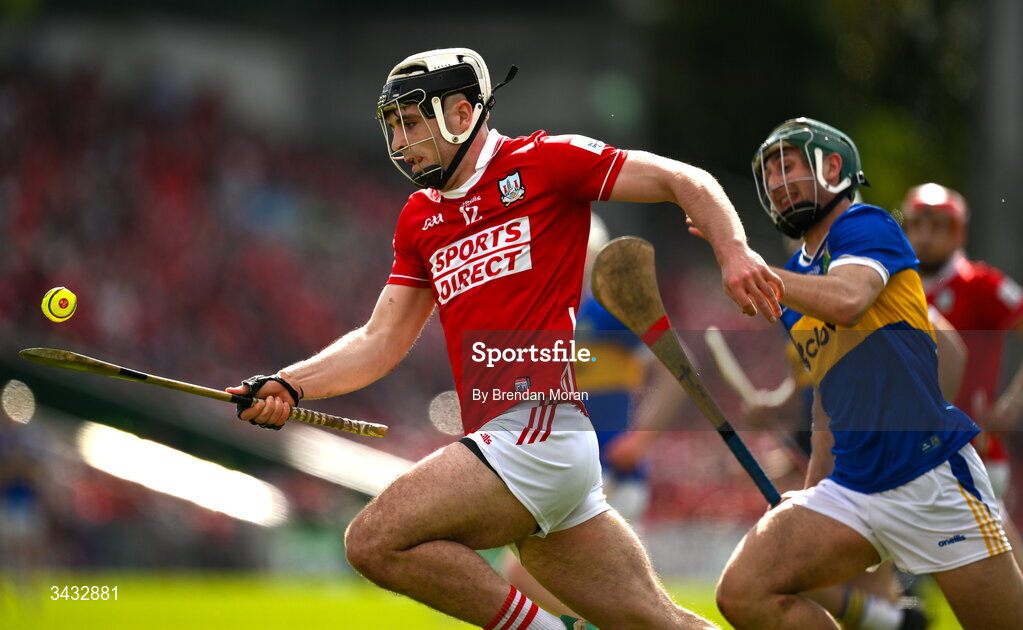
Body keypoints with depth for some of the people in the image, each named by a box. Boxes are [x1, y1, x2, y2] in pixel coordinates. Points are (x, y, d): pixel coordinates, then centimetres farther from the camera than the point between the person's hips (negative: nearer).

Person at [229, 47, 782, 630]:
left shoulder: (544, 163, 0)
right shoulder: (420, 218, 22)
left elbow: (685, 181, 1)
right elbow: (382, 342, 20)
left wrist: (733, 252, -16)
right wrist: (289, 387, 6)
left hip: (541, 423, -8)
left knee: (376, 541, -18)